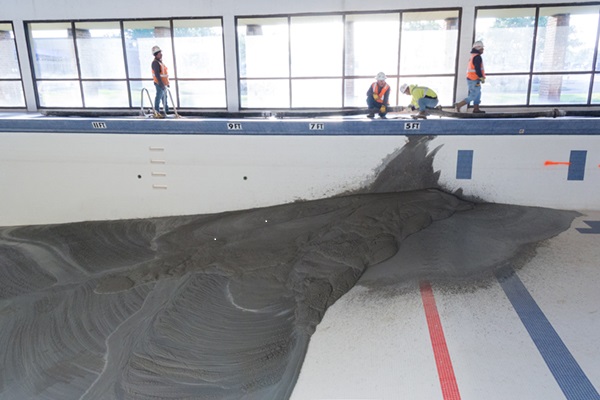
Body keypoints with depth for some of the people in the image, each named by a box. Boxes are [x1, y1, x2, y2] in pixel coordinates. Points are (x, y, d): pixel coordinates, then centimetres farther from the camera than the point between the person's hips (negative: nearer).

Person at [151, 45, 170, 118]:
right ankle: (157, 113, 1)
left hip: (163, 84, 10)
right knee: (159, 97, -5)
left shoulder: (160, 62, 16)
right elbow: (157, 74, -23)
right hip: (159, 84, -10)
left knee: (164, 98, 15)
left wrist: (167, 83, 21)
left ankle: (167, 112, 24)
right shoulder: (155, 63, -16)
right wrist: (161, 84, -28)